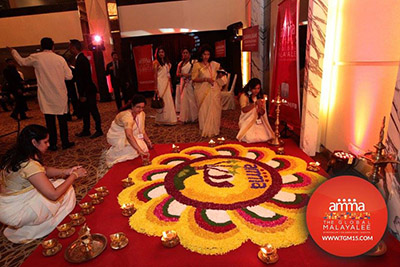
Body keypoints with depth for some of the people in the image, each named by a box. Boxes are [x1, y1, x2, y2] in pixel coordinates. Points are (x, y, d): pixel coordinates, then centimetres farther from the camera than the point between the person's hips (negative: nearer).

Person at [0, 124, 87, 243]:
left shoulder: (16, 154, -2)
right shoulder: (29, 165, -29)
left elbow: (44, 170, 11)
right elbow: (54, 195, -27)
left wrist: (67, 171, -2)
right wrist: (74, 175, -16)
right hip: (14, 214, -8)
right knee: (66, 190, -4)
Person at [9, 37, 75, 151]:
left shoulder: (36, 57, -1)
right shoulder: (60, 59, -3)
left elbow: (22, 61, 18)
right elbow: (69, 76, -3)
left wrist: (13, 51, 36)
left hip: (46, 96, 0)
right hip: (60, 95, 0)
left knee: (50, 120, 6)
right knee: (62, 119, 7)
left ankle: (53, 144, 13)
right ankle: (65, 142, 13)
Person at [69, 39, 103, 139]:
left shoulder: (81, 60, -17)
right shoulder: (80, 59, 13)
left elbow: (82, 78, -21)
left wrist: (83, 95, -21)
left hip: (88, 91, -10)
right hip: (85, 91, 10)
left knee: (93, 110, -1)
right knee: (84, 111, 15)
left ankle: (99, 130, 9)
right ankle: (86, 130, 25)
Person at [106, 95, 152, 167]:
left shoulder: (141, 114, -9)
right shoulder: (126, 115, -34)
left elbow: (142, 130, 3)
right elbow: (129, 135, -47)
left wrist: (148, 141, -9)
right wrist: (140, 151, -55)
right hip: (116, 137, -7)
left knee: (143, 146, -10)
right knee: (134, 148, -28)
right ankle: (113, 155, -5)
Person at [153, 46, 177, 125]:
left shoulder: (167, 62, 16)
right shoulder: (156, 62, -3)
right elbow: (155, 75, -8)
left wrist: (171, 86, 14)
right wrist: (156, 88, -15)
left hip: (167, 84, 6)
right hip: (160, 83, -6)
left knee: (169, 101, 5)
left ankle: (169, 119, 13)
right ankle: (162, 120, 5)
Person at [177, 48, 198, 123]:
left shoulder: (193, 62, 3)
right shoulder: (180, 64, 16)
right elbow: (177, 74, 8)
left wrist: (190, 75, -19)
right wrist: (184, 74, -10)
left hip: (191, 82, -4)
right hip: (183, 82, 4)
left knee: (192, 99, -7)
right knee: (184, 100, 2)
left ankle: (193, 117, 0)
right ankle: (185, 117, 7)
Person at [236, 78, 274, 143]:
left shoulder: (262, 97, 6)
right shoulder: (244, 96, -7)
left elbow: (262, 113, 0)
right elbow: (244, 110, -20)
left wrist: (260, 107, -22)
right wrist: (255, 104, -30)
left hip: (258, 122, 4)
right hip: (247, 122, -3)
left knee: (265, 138, -17)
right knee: (251, 138, -24)